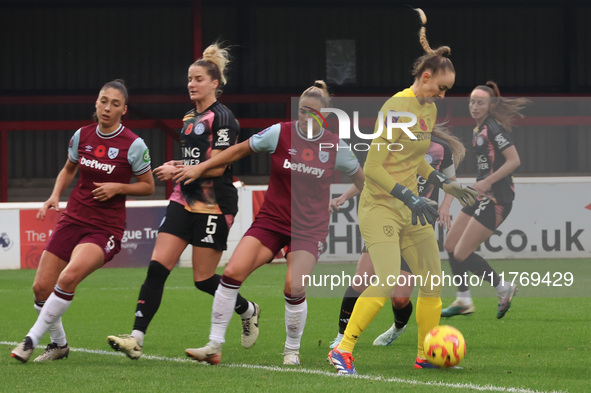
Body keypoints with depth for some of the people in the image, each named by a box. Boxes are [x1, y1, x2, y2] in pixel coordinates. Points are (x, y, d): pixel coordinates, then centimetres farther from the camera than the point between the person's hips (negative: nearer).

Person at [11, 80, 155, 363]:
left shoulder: (134, 145, -8)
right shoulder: (82, 136, 4)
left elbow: (148, 186, 2)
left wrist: (118, 187, -14)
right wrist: (55, 196, 5)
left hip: (106, 228, -5)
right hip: (73, 219, 5)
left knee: (68, 278, -29)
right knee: (41, 287, -3)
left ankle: (32, 339, -16)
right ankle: (58, 344, 21)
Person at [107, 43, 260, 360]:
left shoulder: (222, 117, -10)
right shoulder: (190, 118, 16)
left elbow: (217, 167, -17)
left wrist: (178, 171, -16)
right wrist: (176, 168, 8)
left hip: (214, 206, -8)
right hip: (184, 201, 8)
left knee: (203, 279, -1)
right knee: (157, 267, -8)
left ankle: (248, 311, 28)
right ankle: (136, 339, -14)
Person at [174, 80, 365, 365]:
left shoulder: (335, 146, -4)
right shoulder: (279, 133, -5)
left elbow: (359, 177, 14)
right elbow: (240, 150, 7)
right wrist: (201, 168, 6)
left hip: (309, 228, -1)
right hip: (271, 220, 1)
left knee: (294, 288, -20)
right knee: (233, 272, -16)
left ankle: (292, 351, 5)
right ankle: (214, 346, -8)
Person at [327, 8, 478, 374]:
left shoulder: (430, 109, 9)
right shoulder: (397, 107, -18)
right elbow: (373, 167, -20)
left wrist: (446, 184, 14)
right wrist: (409, 198, -25)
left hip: (410, 205, 9)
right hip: (380, 206, -9)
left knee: (433, 281, 6)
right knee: (388, 281, -20)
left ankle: (427, 356, 16)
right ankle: (343, 350, -13)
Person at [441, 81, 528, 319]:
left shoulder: (494, 128, -16)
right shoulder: (479, 130, 13)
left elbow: (514, 160, -22)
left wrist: (487, 182, -24)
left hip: (496, 199, -10)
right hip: (483, 197, 10)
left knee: (462, 254, -10)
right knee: (450, 245, 12)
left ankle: (503, 289, 6)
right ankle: (463, 301, 20)